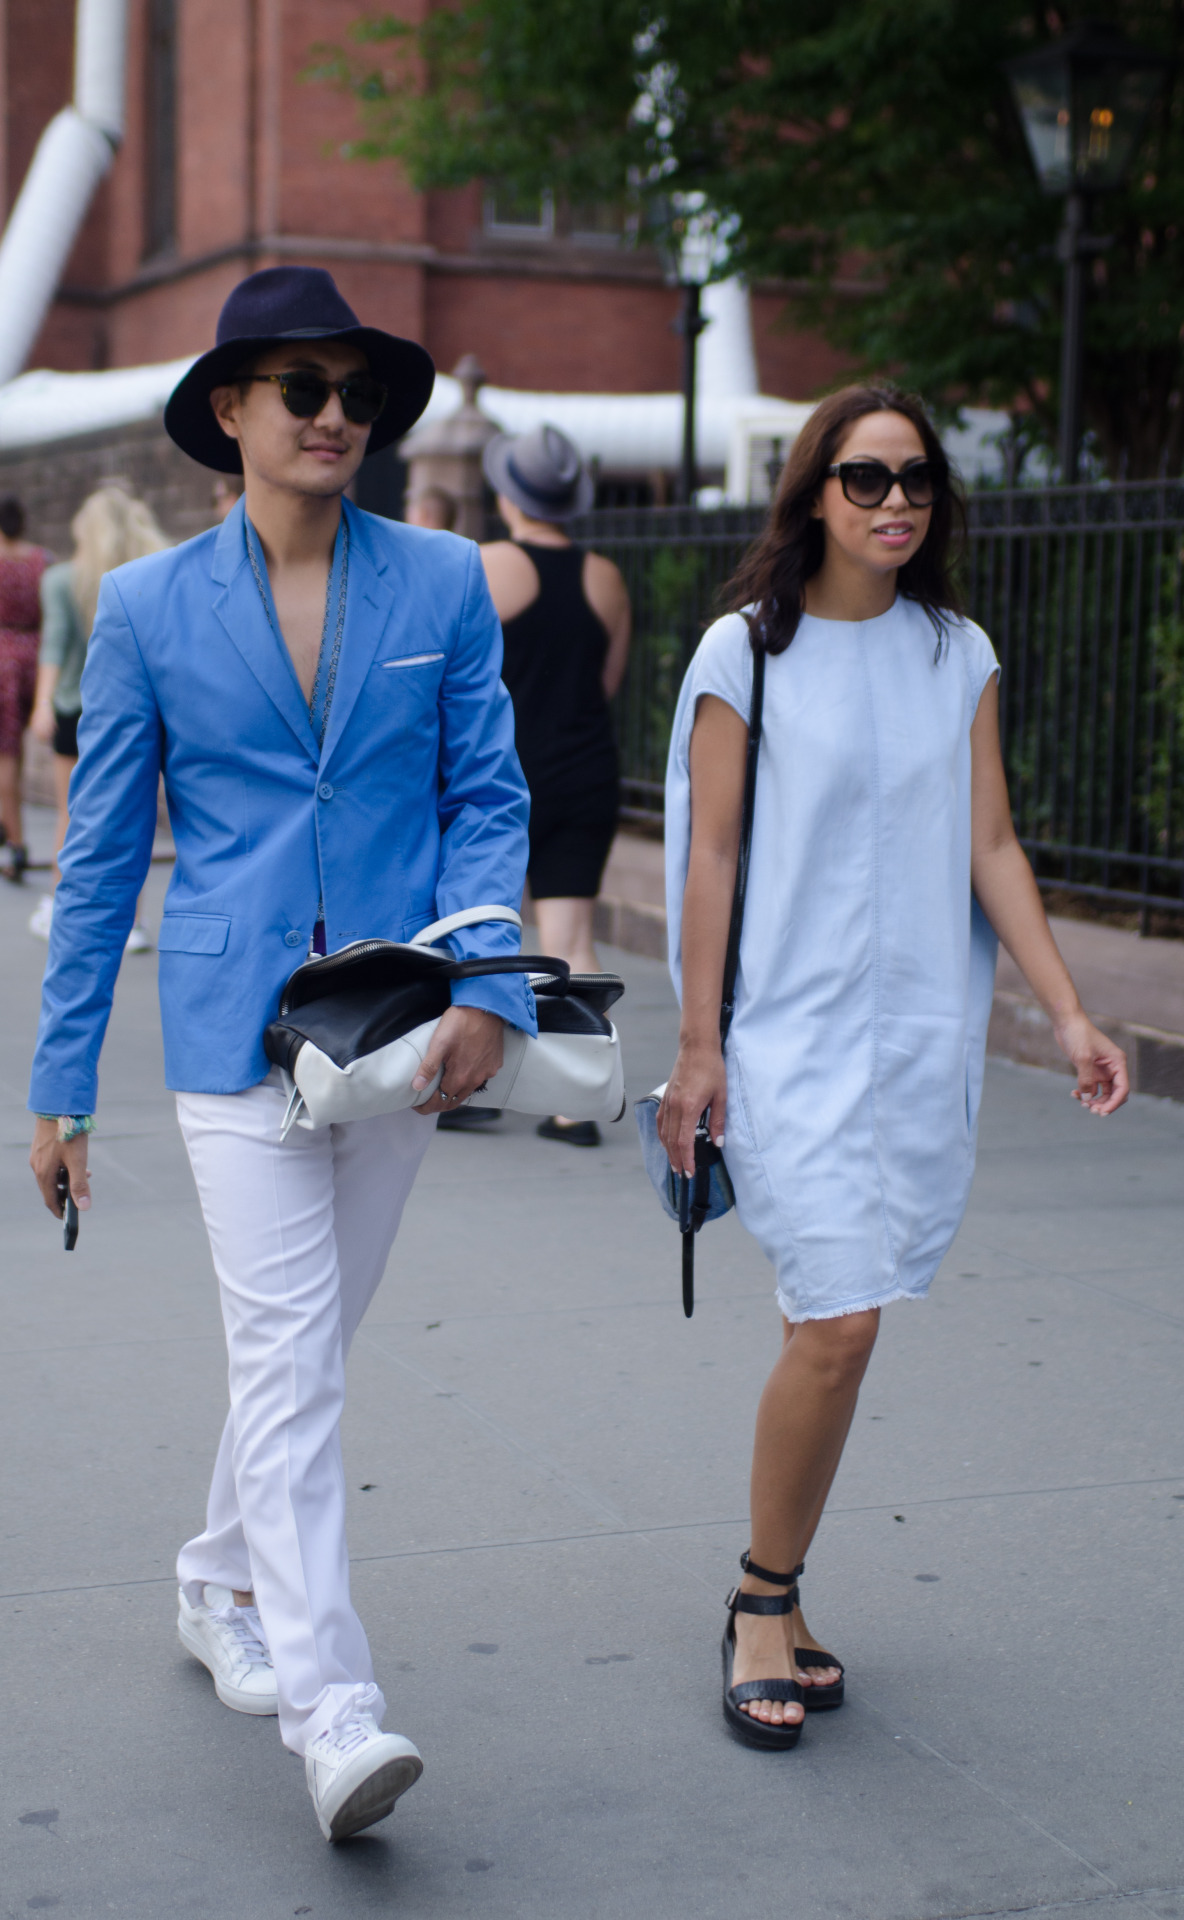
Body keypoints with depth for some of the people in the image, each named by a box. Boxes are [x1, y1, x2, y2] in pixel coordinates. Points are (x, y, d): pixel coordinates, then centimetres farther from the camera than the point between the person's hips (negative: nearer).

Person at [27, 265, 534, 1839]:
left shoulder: (444, 583, 3)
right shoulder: (149, 607, 0)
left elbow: (488, 798, 4)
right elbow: (100, 854, 4)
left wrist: (485, 988, -12)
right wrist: (62, 1080, 4)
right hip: (235, 1028, -2)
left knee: (308, 1341, 14)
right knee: (287, 1355, -9)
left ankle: (224, 1591, 37)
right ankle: (330, 1710, -9)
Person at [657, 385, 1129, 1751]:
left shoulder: (959, 655, 9)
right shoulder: (746, 651, -2)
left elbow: (990, 846, 9)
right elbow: (710, 854, -2)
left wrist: (1067, 1014, 2)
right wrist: (697, 1046, -5)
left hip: (924, 1030, 4)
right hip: (794, 1030, -4)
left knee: (835, 1317, 7)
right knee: (840, 1322, -12)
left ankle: (774, 1599, 22)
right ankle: (765, 1600, 8)